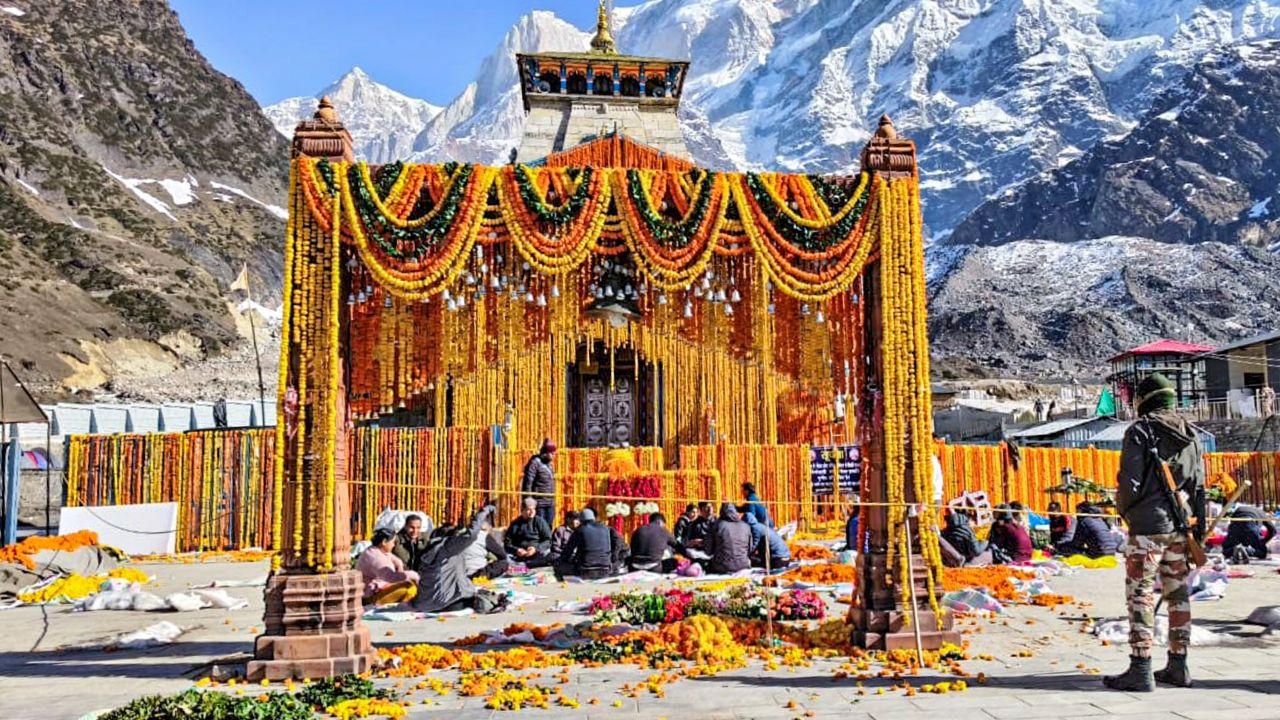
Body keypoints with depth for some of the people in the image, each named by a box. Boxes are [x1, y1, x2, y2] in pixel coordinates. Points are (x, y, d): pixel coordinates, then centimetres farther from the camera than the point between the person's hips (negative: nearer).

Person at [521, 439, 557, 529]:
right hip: (539, 504, -8)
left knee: (548, 527, 11)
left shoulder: (549, 464, 13)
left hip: (550, 504, 8)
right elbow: (527, 483, -14)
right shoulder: (535, 463, -11)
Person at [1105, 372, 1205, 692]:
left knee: (1140, 594, -4)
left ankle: (1140, 670, -5)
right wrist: (1198, 528, 18)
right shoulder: (1190, 434, 12)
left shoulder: (1139, 431, -8)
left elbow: (1129, 480, -13)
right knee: (1177, 594, 13)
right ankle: (1178, 666, 20)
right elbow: (1199, 485, 13)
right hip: (1181, 526, 7)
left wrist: (1123, 509, 6)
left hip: (1148, 525, -7)